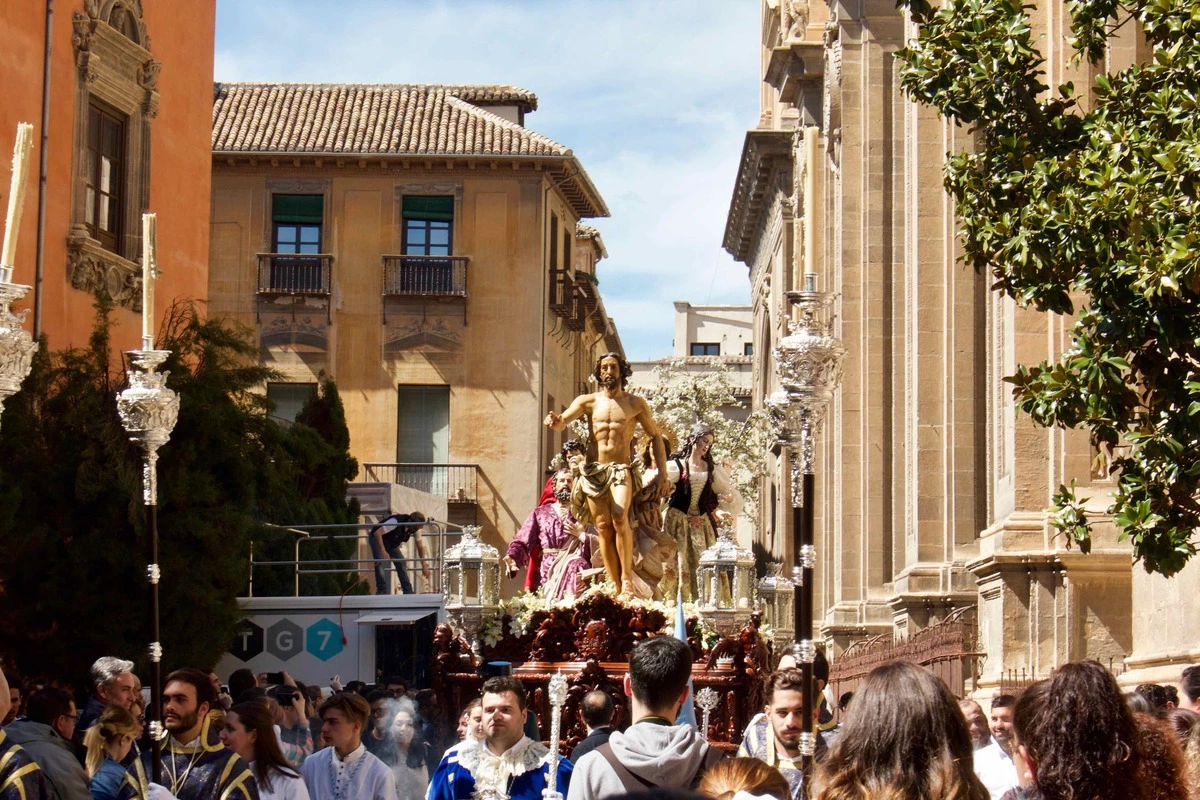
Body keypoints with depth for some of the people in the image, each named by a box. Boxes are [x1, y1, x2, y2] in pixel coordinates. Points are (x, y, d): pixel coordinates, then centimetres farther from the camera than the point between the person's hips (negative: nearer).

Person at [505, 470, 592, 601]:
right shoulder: (540, 513, 20)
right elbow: (522, 542, 7)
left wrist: (580, 534, -3)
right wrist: (512, 557, -11)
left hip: (575, 563, 0)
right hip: (548, 569, 0)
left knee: (575, 566, -36)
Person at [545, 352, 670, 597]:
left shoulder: (635, 404, 9)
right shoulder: (588, 401, 12)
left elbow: (656, 436, 15)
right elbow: (562, 421, -1)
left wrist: (662, 473, 6)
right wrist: (555, 421, -27)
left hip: (621, 470, -2)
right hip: (594, 472, 2)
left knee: (619, 517, -26)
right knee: (603, 527, -5)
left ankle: (627, 577, -17)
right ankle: (615, 586, 0)